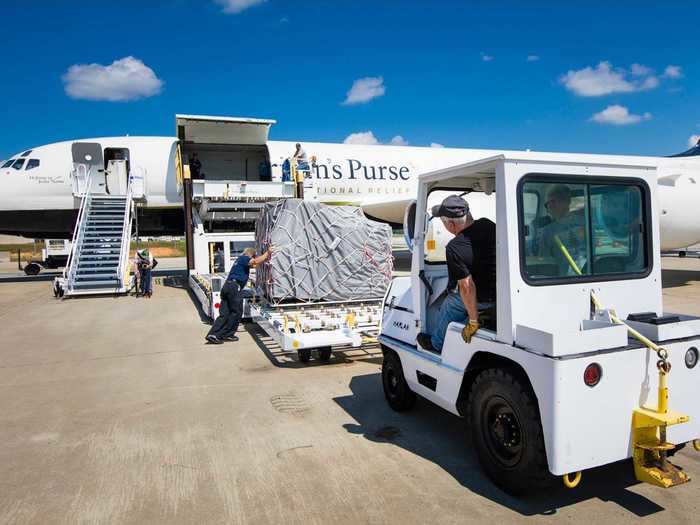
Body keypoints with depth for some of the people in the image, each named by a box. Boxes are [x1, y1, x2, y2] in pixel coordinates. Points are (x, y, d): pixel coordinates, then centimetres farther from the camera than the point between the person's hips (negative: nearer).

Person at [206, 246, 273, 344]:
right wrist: (267, 252, -6)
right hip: (234, 286, -9)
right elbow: (256, 261, -16)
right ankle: (228, 334, 5)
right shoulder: (243, 258, 2)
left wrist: (267, 255, 38)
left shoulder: (241, 259, 29)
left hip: (226, 286, 9)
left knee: (224, 314, 5)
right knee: (236, 312, 1)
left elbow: (254, 265, 38)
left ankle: (213, 335, -3)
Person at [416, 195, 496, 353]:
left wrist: (473, 321, -18)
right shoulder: (487, 224, -6)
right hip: (504, 291, 7)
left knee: (449, 305, 18)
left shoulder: (454, 248, -26)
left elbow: (467, 287, -27)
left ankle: (436, 344, 38)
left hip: (483, 299, -7)